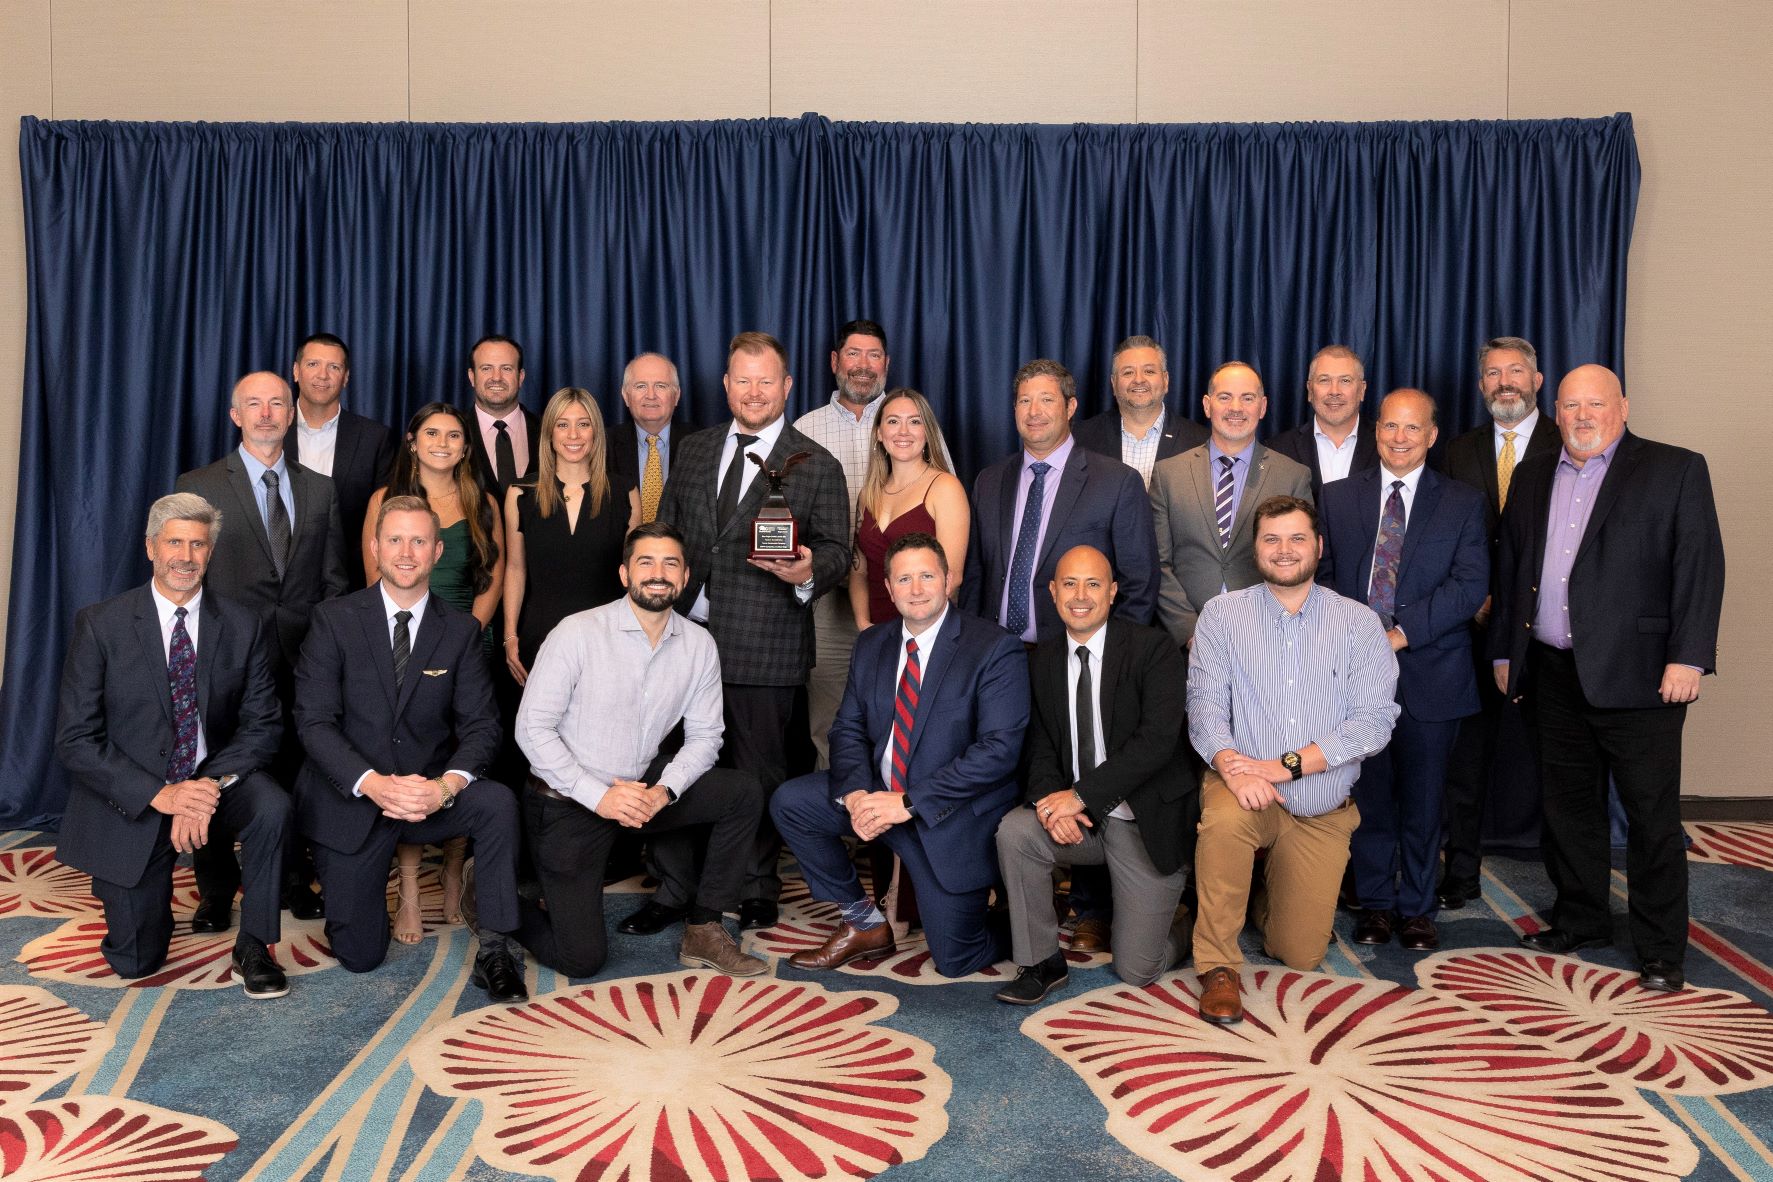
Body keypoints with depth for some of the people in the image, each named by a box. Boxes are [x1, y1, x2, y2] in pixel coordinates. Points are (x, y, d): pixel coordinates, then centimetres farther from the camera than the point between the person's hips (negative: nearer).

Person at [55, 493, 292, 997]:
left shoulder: (245, 628, -4)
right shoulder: (100, 625, -9)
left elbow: (262, 724, -5)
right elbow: (75, 738, -11)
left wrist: (212, 784, -25)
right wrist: (159, 795, -24)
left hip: (211, 781, 1)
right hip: (132, 800, -1)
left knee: (272, 806, -33)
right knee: (135, 962, 1)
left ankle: (253, 948, -15)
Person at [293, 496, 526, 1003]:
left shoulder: (461, 630, 0)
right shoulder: (335, 620, -6)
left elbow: (480, 726, -5)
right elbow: (314, 720, -12)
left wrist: (446, 785, -26)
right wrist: (373, 784, -27)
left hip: (429, 793, 1)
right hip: (351, 798, -1)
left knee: (498, 802, -31)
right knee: (359, 955, 2)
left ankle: (494, 950, -20)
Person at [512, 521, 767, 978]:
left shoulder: (699, 645, -3)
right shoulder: (578, 632, -16)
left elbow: (704, 735, 1)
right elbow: (532, 727, -16)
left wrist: (664, 791, -18)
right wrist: (598, 795, -22)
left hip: (643, 788, 5)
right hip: (568, 802, -4)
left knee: (744, 792, -14)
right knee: (581, 959, -7)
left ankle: (702, 931, -4)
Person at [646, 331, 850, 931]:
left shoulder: (817, 466, 1)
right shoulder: (693, 451, 13)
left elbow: (836, 550, -1)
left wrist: (808, 572, -23)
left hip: (763, 647, -3)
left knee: (758, 774, 7)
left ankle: (756, 891, 23)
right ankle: (674, 890, 21)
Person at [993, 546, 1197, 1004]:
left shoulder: (1153, 649, -12)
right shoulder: (1045, 658, 4)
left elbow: (1157, 739, -22)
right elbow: (1041, 744, 5)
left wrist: (1080, 795, -24)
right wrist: (1049, 799, -17)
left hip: (1148, 822, -4)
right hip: (1081, 818, 4)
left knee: (1136, 971, -4)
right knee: (1013, 830, -26)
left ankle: (1183, 922, 31)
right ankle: (1041, 963, -8)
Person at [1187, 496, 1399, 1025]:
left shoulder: (1359, 623, -3)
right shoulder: (1222, 614, -1)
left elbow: (1374, 721, -11)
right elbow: (1205, 704, -8)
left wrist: (1286, 765, -21)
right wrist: (1231, 765, -29)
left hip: (1321, 811, 1)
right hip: (1245, 788, -1)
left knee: (1301, 956, 4)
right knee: (1223, 820, -38)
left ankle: (1266, 897, 40)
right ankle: (1218, 966, -18)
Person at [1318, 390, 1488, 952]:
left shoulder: (1463, 503, 4)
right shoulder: (1337, 496, 9)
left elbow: (1471, 584, -6)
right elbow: (1322, 574, 7)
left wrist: (1404, 631, -16)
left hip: (1428, 671, -1)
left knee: (1422, 799, 7)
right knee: (1368, 794, 7)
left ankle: (1417, 909, 21)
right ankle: (1375, 903, 21)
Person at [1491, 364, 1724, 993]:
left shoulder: (1676, 469, -1)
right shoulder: (1533, 476, 14)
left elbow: (1700, 566, -8)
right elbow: (1509, 567, 16)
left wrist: (1687, 657, -15)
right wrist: (1504, 651, 14)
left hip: (1638, 674, -5)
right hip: (1553, 672, 5)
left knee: (1652, 814, 0)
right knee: (1569, 804, 14)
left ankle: (1662, 951, 11)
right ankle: (1580, 920, 29)